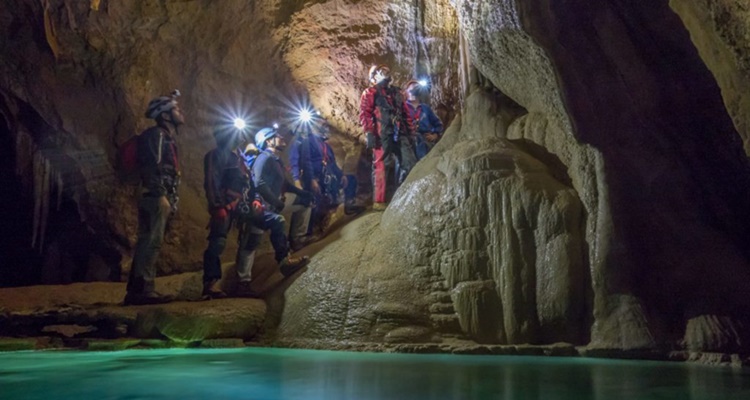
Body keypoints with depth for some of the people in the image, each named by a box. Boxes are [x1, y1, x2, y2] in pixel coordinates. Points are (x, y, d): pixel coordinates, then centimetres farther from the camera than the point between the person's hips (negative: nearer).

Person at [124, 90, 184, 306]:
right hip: (155, 197, -10)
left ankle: (136, 290, 11)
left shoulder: (167, 138, 24)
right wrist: (161, 195, -24)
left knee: (148, 242, 8)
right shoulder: (157, 134, -6)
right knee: (152, 242, -14)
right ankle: (143, 289, -15)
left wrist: (171, 200, 18)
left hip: (160, 198, 10)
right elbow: (152, 166, -18)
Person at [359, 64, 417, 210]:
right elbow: (364, 114, -4)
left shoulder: (396, 92, 25)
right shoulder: (370, 93, 7)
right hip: (382, 134, -6)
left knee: (409, 163, -1)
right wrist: (369, 133, -15)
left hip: (399, 134, 6)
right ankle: (379, 201, -2)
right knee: (380, 166, -6)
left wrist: (410, 131, 16)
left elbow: (405, 113, 24)